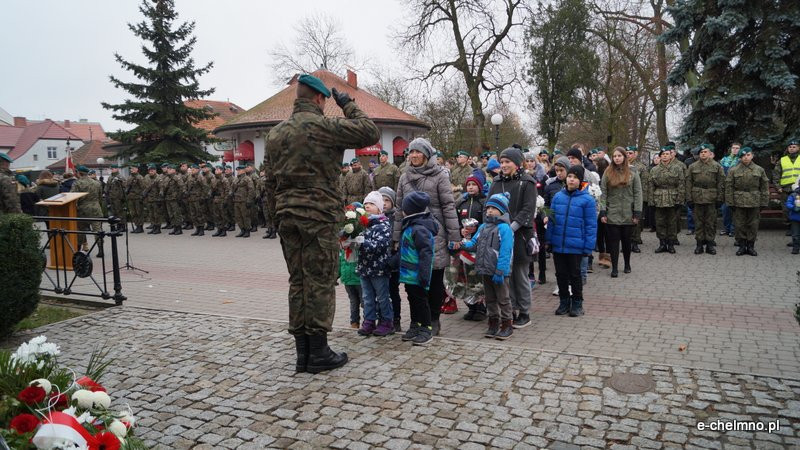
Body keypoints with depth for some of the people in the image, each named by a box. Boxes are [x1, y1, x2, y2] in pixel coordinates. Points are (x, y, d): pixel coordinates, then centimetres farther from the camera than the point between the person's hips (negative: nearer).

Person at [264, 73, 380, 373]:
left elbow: (270, 183, 15)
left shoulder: (275, 133, 14)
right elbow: (370, 133, -9)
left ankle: (302, 352, 17)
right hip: (319, 216, -7)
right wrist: (348, 105, 4)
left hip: (287, 217, 7)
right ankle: (318, 353, 6)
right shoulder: (323, 126, -8)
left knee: (297, 281, 11)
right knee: (320, 282, 0)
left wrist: (277, 218, 20)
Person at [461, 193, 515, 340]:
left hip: (499, 272, -7)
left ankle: (507, 325, 15)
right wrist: (463, 244, -10)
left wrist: (499, 271, -21)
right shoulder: (483, 227, 9)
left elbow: (505, 253, -19)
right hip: (485, 271, 7)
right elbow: (474, 243, 11)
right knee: (490, 299, 16)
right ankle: (493, 323, 28)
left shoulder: (504, 228, -15)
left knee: (503, 299, 4)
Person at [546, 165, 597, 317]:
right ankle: (564, 302, 27)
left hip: (575, 246, -3)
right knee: (561, 274, 12)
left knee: (575, 274, 9)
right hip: (557, 244, 3)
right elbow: (552, 220, 9)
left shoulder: (587, 200, -7)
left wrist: (588, 247, -10)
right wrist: (548, 240, 5)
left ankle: (577, 303, 25)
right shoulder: (558, 196, 4)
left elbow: (591, 225, -7)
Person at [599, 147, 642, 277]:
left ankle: (627, 264, 28)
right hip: (612, 214, 0)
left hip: (628, 214, 0)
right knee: (613, 241, 0)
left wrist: (637, 213, -5)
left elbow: (637, 193, 0)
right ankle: (614, 267, 6)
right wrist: (602, 212, -6)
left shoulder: (633, 172, 2)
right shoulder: (608, 173, 3)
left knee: (627, 240, 9)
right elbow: (603, 193, 1)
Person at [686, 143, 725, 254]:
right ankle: (699, 244, 12)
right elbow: (688, 184, 3)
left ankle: (710, 244, 13)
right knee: (698, 222, 5)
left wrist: (719, 198, -4)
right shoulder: (692, 167, 6)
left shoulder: (717, 166, 5)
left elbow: (721, 184, 3)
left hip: (711, 199, 0)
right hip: (697, 198, 1)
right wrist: (689, 199, -3)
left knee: (711, 223, 4)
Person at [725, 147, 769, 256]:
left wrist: (764, 201, 2)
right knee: (739, 225, 3)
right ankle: (742, 246, 13)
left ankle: (751, 246, 16)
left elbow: (765, 186, 7)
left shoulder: (759, 170, 5)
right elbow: (729, 187, -1)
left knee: (753, 225, 6)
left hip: (754, 202, 1)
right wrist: (730, 202, -6)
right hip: (739, 202, -1)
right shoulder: (734, 171, 0)